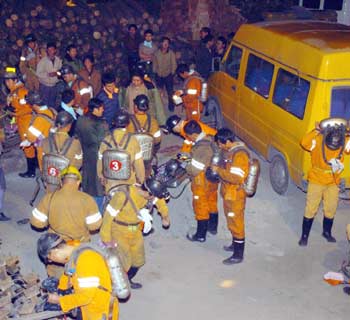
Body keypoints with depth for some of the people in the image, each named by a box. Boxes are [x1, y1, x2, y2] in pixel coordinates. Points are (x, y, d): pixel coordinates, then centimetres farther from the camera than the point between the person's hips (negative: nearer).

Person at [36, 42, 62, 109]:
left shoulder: (58, 60, 0)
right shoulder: (43, 60, -10)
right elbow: (38, 73, -12)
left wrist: (57, 73, -15)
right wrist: (48, 74, -26)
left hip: (54, 85, 3)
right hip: (44, 86, -3)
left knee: (53, 104, 14)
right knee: (45, 104, 3)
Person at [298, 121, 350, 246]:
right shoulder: (318, 141, -21)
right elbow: (304, 143, -35)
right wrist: (316, 131, -43)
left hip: (333, 183, 4)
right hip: (316, 181, -4)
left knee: (331, 209, 16)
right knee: (311, 209, 1)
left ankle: (327, 232, 39)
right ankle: (304, 236, 15)